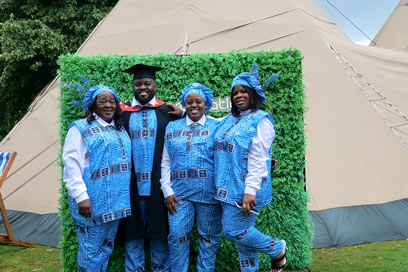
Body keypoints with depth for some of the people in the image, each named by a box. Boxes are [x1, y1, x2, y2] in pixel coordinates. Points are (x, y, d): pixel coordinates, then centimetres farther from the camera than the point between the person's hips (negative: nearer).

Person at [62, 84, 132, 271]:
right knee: (91, 251, 1)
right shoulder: (80, 129, -4)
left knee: (106, 247, 16)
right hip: (92, 203, -6)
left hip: (117, 202, 7)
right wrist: (81, 196, -20)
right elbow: (71, 165, -12)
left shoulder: (120, 129, 15)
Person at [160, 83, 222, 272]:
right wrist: (167, 190, -1)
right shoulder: (172, 127, 11)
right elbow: (165, 162, 9)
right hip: (180, 192, 1)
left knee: (208, 237, 7)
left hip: (209, 192, -1)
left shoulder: (216, 127, 6)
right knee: (177, 235, -2)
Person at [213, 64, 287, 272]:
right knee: (242, 232, 12)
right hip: (228, 189, 7)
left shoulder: (261, 121, -8)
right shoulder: (229, 120, 15)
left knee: (234, 231, -6)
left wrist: (250, 190, -22)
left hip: (245, 190, -7)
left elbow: (258, 160, -16)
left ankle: (277, 249, 15)